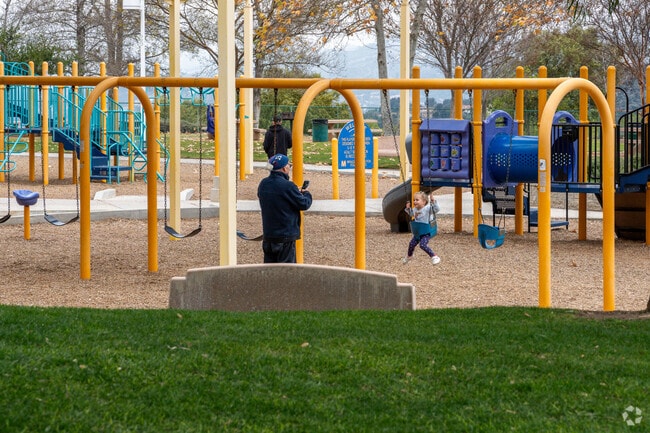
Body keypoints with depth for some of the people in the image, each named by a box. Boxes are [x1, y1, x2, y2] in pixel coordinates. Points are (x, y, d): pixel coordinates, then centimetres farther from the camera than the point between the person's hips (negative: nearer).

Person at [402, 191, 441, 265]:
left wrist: (433, 201, -41)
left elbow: (437, 209, -31)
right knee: (411, 244, 13)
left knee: (422, 245, -24)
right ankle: (409, 256, 44)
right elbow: (412, 214, 26)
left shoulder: (428, 208, -19)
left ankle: (434, 257, -13)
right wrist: (408, 208, 11)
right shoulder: (414, 209, 3)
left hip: (426, 233, -7)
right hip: (417, 233, 7)